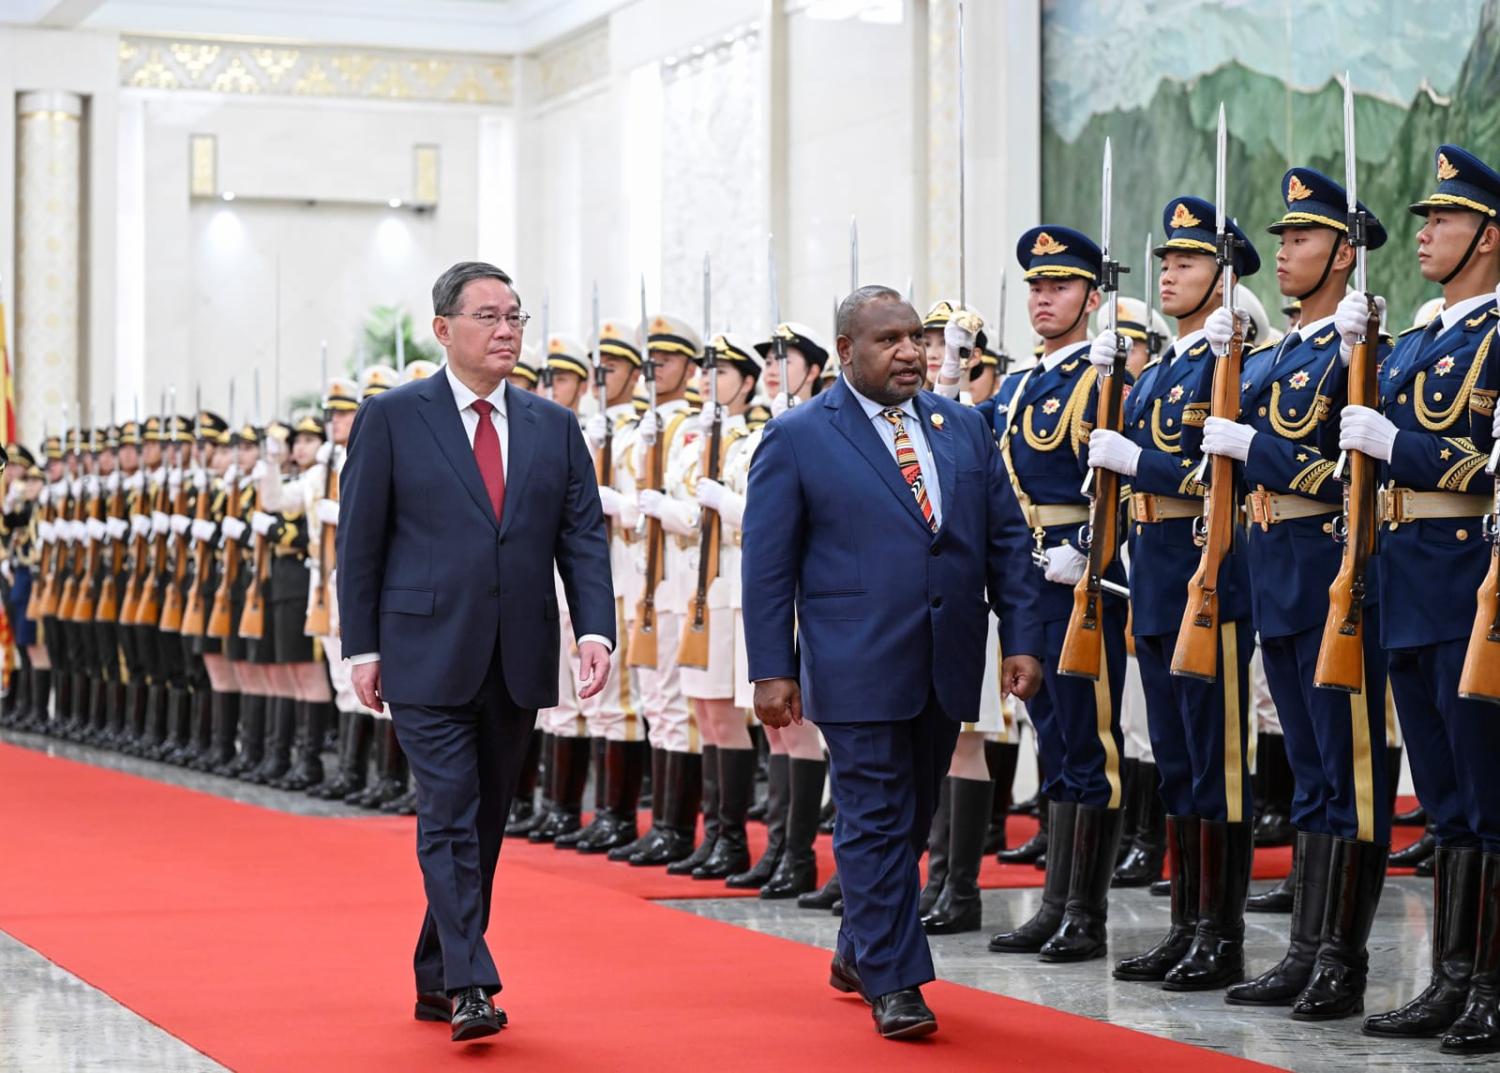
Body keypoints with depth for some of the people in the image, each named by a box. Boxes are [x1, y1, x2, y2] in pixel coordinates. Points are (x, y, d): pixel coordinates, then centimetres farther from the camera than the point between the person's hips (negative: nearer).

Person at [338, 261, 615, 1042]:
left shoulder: (553, 427, 10)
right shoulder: (392, 418, -1)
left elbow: (583, 536, 5)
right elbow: (359, 539, 0)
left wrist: (596, 629, -9)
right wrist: (362, 647, -5)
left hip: (517, 663, 4)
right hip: (427, 656, -4)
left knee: (486, 823, 10)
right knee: (450, 817, -10)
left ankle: (436, 979, 22)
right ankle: (470, 987, -11)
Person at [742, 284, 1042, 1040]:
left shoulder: (964, 429, 10)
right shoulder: (797, 437, -3)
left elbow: (1007, 540, 11)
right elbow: (767, 564, -4)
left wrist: (1021, 639, 3)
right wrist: (772, 669, -8)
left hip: (945, 666, 5)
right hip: (858, 668, -5)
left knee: (911, 819, 14)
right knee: (877, 823, -4)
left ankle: (859, 949, 31)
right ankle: (893, 983, 3)